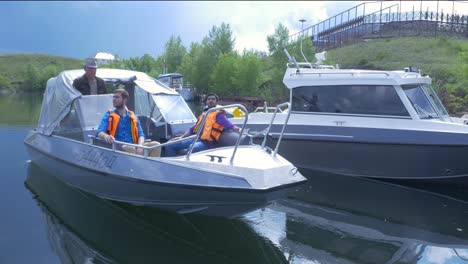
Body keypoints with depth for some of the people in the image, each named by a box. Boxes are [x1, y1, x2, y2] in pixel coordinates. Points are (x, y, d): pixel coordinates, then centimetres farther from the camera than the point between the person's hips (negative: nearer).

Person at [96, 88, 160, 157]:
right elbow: (99, 132, -4)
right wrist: (106, 136, -31)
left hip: (133, 146, 3)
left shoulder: (132, 116, 17)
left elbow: (141, 134, 10)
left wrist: (140, 146, -14)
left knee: (156, 145, -19)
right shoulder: (109, 115, 10)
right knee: (130, 148, -37)